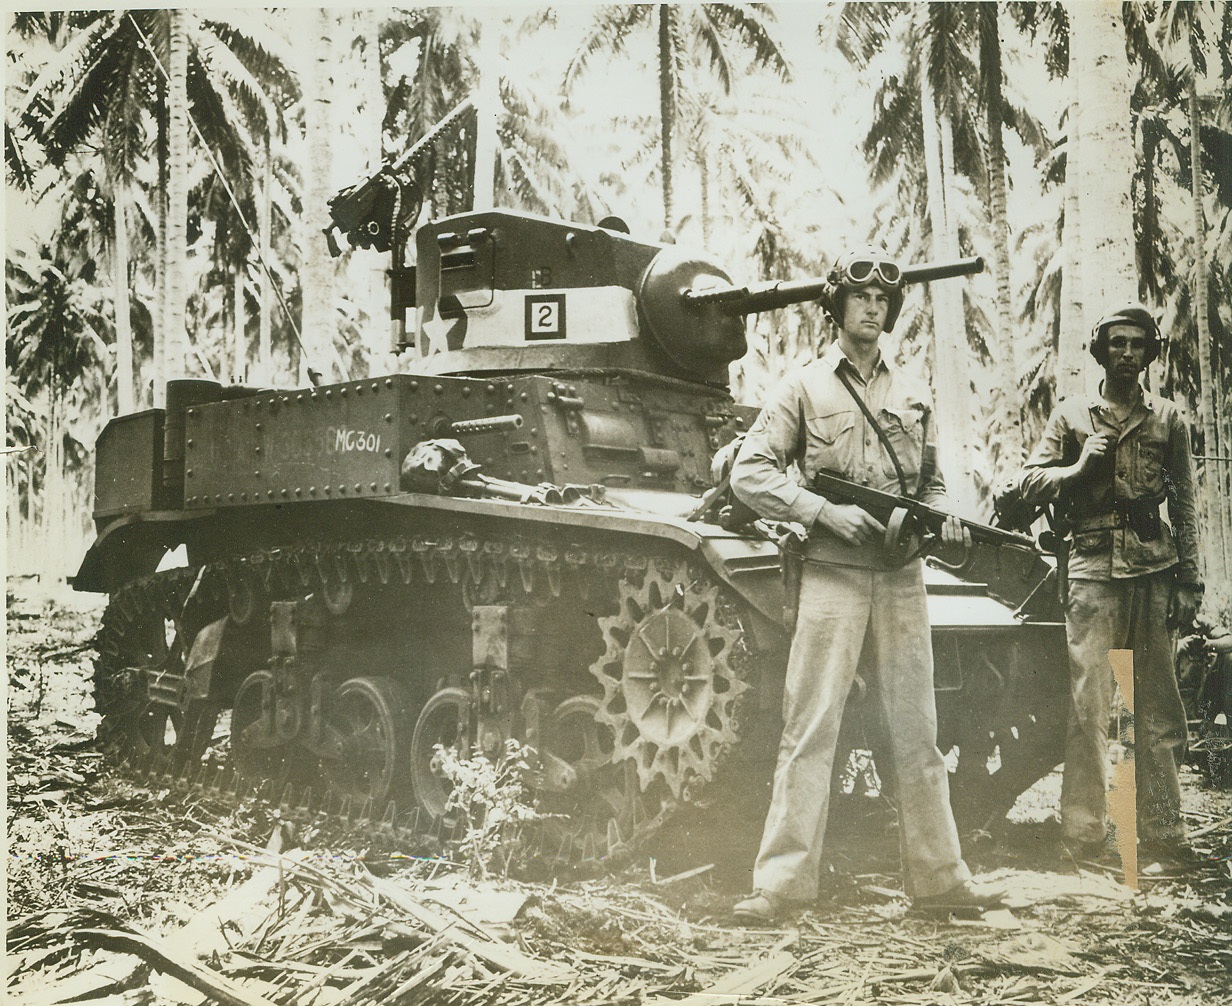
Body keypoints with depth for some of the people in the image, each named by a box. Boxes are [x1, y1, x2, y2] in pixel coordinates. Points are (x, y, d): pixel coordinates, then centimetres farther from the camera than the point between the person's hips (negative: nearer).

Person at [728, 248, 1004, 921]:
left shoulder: (912, 394, 16)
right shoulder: (805, 387, 4)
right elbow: (748, 473, -3)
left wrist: (942, 520, 0)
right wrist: (825, 511, -14)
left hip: (901, 579, 4)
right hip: (832, 573, -4)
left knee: (916, 731, 9)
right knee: (810, 728, -6)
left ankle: (939, 877, 19)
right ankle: (782, 880, 0)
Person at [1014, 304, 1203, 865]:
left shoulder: (1168, 420, 15)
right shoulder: (1070, 415, 13)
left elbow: (1185, 507, 13)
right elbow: (1028, 482, 9)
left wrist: (1189, 579, 6)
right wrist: (1080, 466, -6)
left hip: (1154, 571, 1)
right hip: (1092, 571, -1)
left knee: (1158, 709, 2)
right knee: (1088, 708, -4)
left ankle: (1162, 835, 9)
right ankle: (1082, 835, 1)